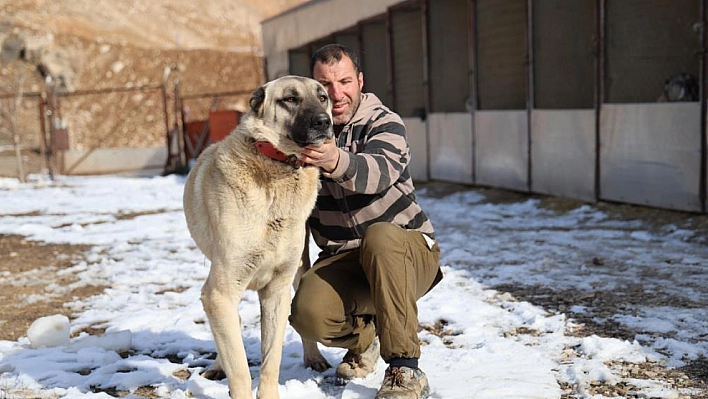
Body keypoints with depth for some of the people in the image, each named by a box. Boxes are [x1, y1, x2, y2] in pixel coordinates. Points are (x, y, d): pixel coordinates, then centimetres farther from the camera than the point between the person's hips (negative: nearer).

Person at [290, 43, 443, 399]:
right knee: (308, 313, -27)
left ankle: (405, 370, -28)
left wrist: (336, 162, -55)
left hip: (406, 252, -3)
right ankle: (362, 338, 10)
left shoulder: (384, 123, -11)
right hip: (341, 260, 3)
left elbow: (380, 173, -34)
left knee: (380, 236, -38)